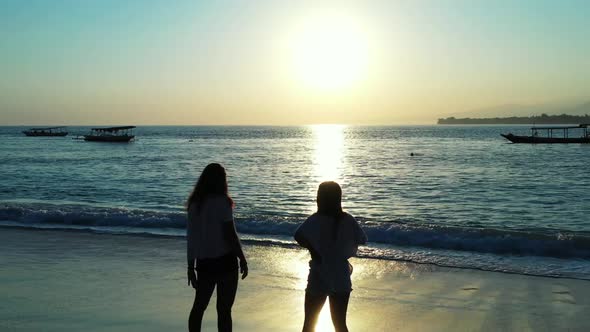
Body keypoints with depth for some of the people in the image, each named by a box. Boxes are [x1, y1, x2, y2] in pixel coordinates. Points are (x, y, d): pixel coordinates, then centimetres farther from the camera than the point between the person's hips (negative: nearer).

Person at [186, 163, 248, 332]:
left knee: (199, 305, 16)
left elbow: (190, 238, 7)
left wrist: (191, 267, 13)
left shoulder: (194, 203, 5)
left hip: (204, 262, 5)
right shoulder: (221, 202, -12)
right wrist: (243, 259, -5)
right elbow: (230, 235, -15)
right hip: (224, 262, -5)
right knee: (224, 308, 2)